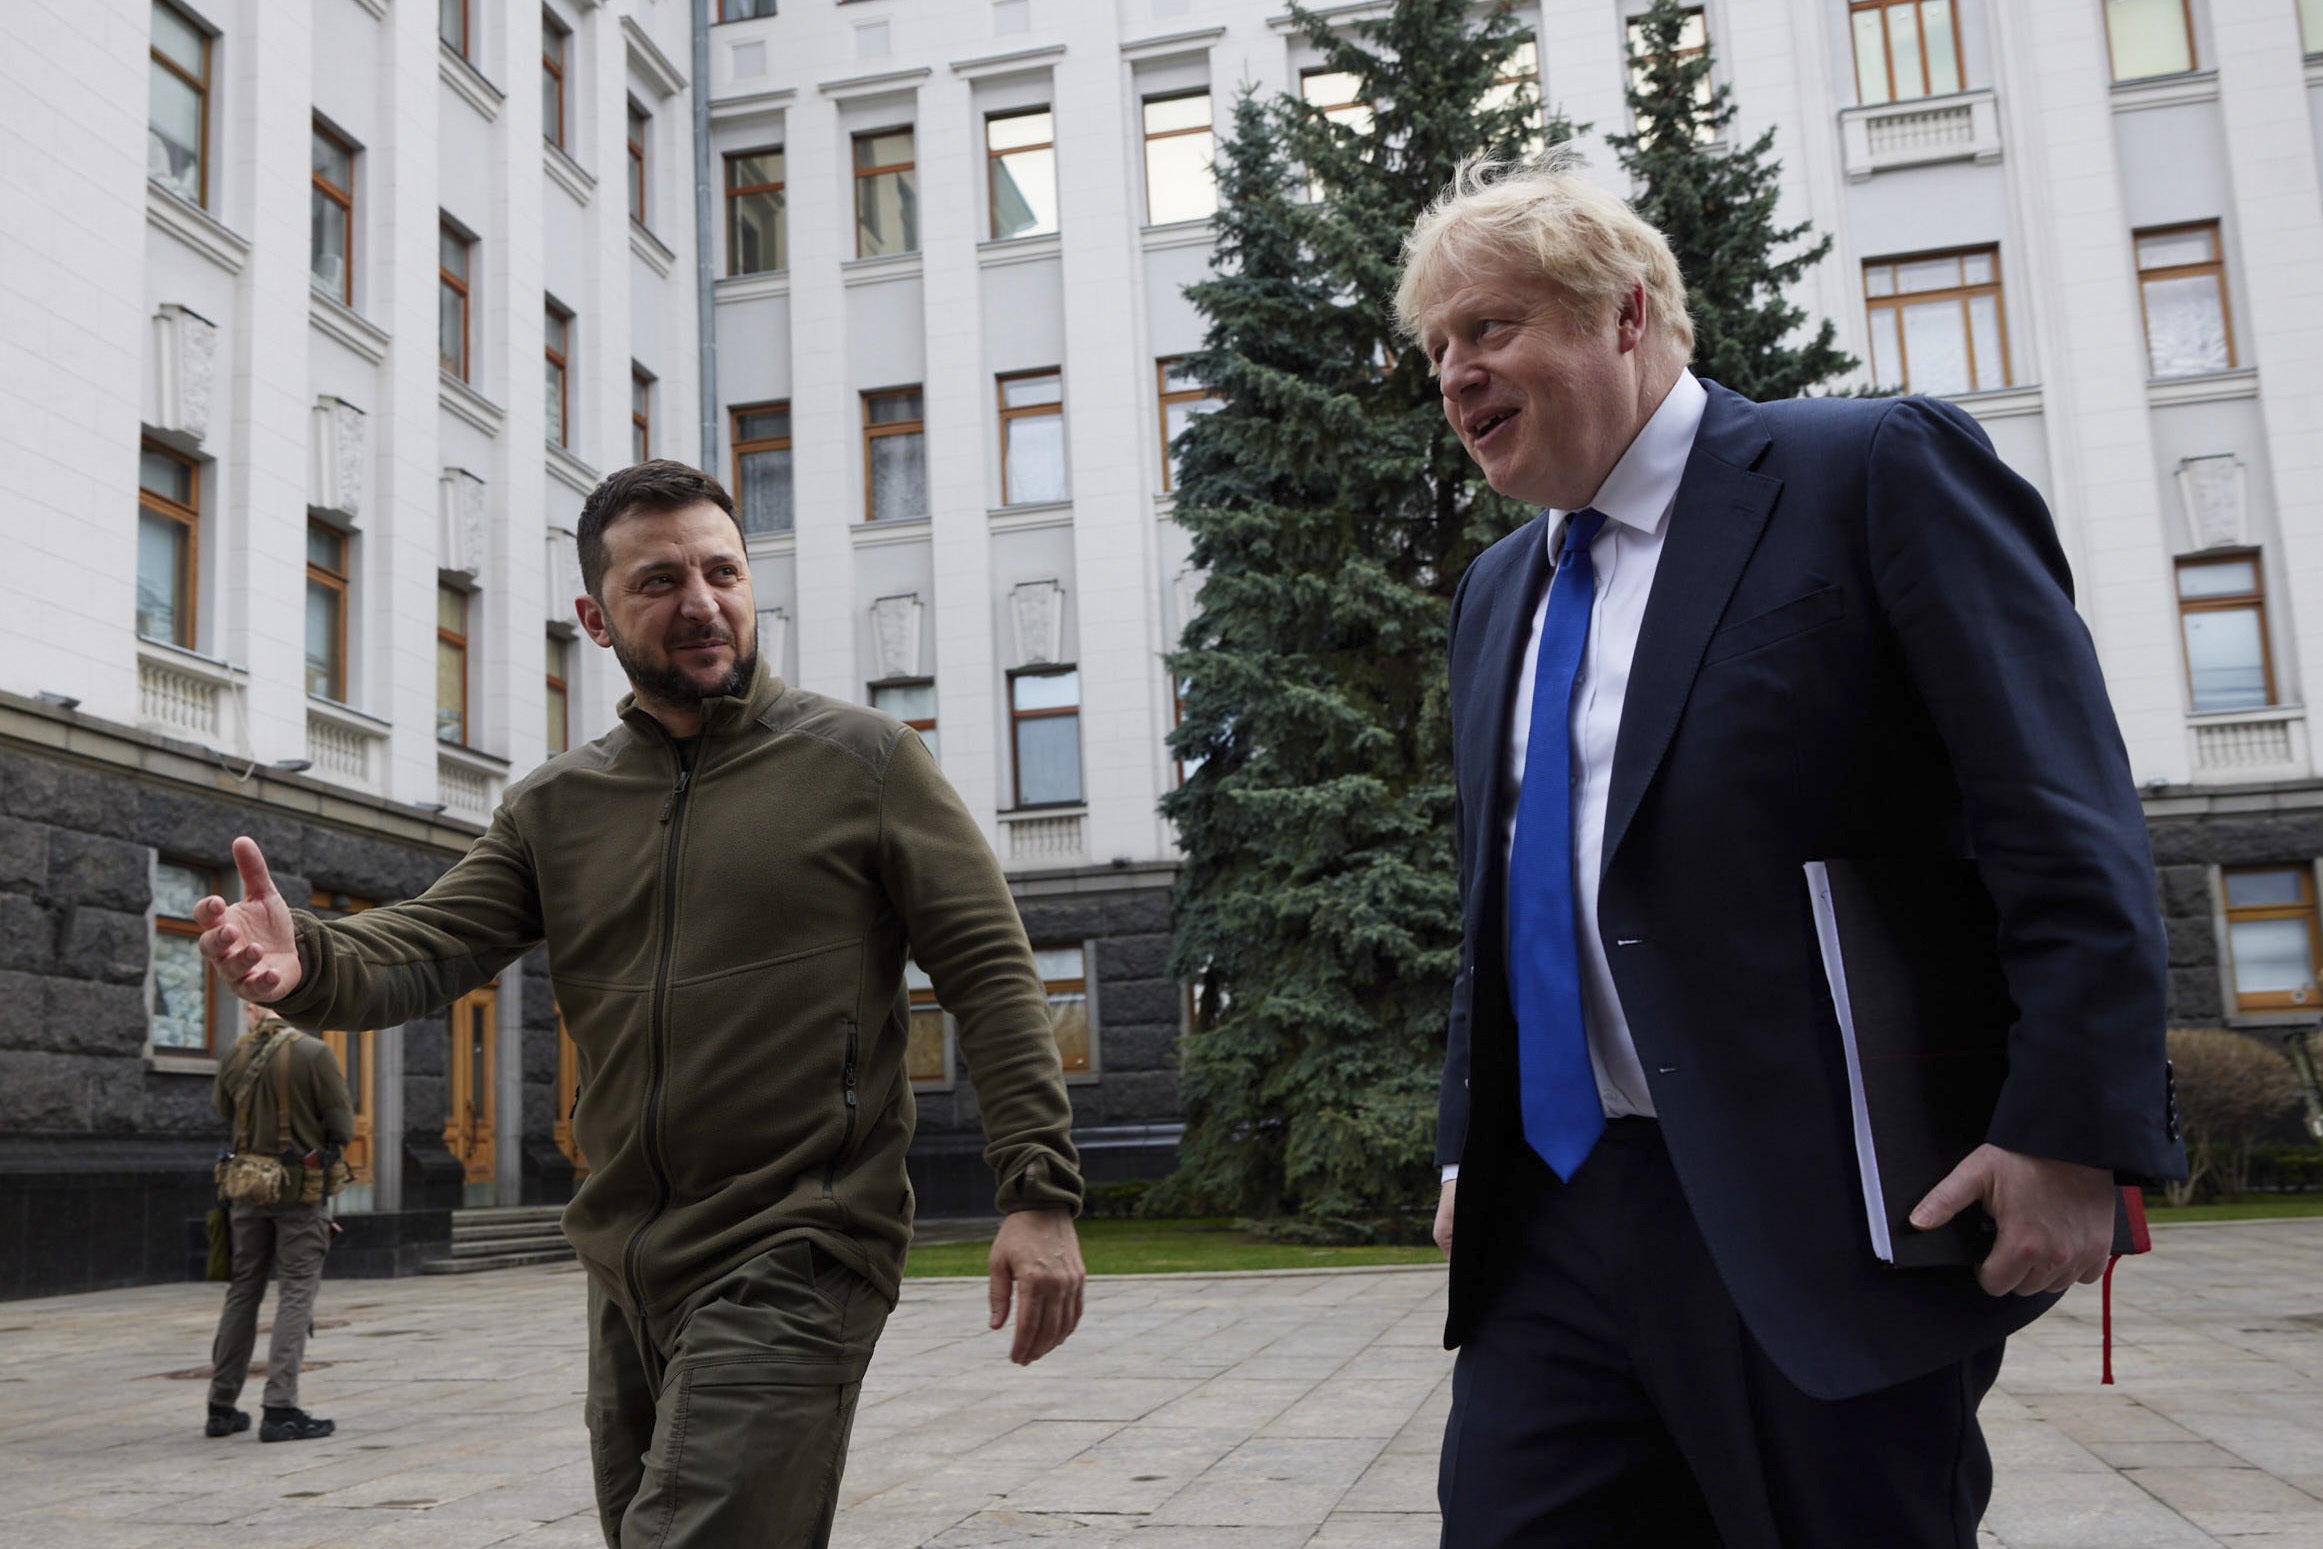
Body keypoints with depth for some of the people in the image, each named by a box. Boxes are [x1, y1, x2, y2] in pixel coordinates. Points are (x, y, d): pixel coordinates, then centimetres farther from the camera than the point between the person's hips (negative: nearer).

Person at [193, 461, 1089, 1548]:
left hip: (796, 1265, -6)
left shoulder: (861, 760, -2)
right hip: (626, 1275, 6)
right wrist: (308, 962, -23)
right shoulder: (553, 807, 11)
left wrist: (1040, 1192, -14)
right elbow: (424, 949, 0)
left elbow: (990, 971, -5)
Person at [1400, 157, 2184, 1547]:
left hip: (1822, 1223, -6)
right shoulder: (1498, 589, 18)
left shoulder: (1877, 470, -5)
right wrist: (1470, 1145, 18)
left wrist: (2071, 1132, -18)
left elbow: (2071, 822, -11)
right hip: (1553, 1220, 6)